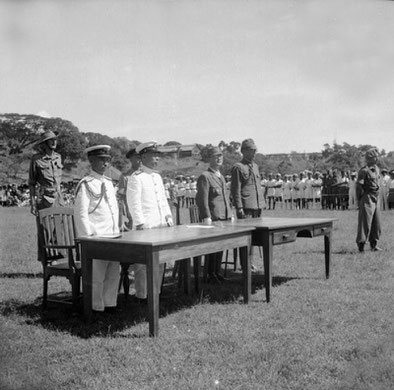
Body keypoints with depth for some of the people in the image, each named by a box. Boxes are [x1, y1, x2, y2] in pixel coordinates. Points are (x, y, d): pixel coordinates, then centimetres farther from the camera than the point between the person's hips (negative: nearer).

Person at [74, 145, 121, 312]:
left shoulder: (109, 183, 15)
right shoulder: (86, 184, -8)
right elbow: (81, 213, -11)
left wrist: (116, 231, 15)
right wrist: (90, 236, -15)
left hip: (112, 236, 7)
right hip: (96, 237, -7)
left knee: (114, 273, 11)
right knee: (97, 276, -1)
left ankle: (110, 304, 24)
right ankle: (98, 308, 11)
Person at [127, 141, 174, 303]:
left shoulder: (157, 177, 17)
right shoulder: (136, 177, -8)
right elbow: (134, 203, -12)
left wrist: (168, 217, 13)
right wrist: (140, 223, -16)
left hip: (161, 226, 8)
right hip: (145, 228, -8)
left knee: (160, 262, 12)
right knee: (143, 263, -3)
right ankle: (142, 296, 6)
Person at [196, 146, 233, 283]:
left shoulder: (221, 176, 19)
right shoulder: (205, 176, -8)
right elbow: (202, 199, -14)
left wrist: (230, 214, 19)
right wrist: (206, 217, -20)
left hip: (224, 218, 8)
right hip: (212, 219, -8)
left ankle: (217, 272, 21)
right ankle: (211, 274, 6)